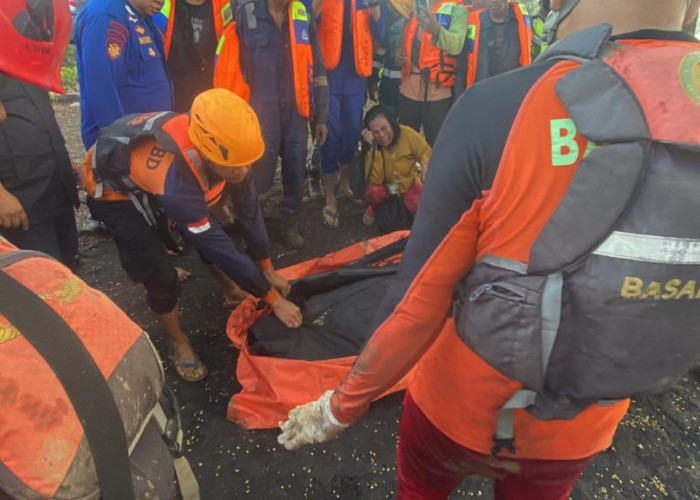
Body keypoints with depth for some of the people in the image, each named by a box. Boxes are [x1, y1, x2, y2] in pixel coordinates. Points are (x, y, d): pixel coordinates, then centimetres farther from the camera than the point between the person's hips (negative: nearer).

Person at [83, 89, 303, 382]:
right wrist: (273, 298, -26)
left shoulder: (224, 146, -26)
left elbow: (248, 208, -13)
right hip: (113, 185, -5)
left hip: (151, 159, 6)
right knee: (159, 276, -11)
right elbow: (219, 248, -36)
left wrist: (268, 269, -6)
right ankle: (179, 343, 14)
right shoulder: (174, 179, -44)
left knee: (210, 233, 1)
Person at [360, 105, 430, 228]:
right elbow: (375, 181, -32)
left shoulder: (408, 135, -23)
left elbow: (427, 155, -9)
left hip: (409, 184, 1)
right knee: (373, 191, -34)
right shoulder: (371, 144, -22)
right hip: (384, 188, -1)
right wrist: (373, 149, -38)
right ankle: (374, 209, 3)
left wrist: (426, 166, -33)